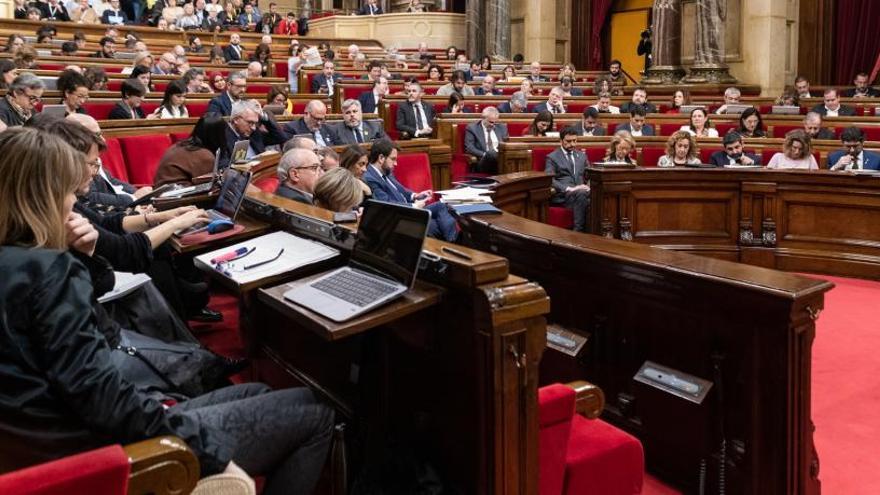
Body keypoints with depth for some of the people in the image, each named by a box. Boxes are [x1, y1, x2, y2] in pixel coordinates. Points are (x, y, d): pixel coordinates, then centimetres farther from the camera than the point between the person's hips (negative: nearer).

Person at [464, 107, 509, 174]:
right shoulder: (472, 128, 7)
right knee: (490, 154, -38)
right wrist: (485, 155, -19)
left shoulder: (502, 127, 20)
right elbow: (469, 148, -3)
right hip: (482, 159, -4)